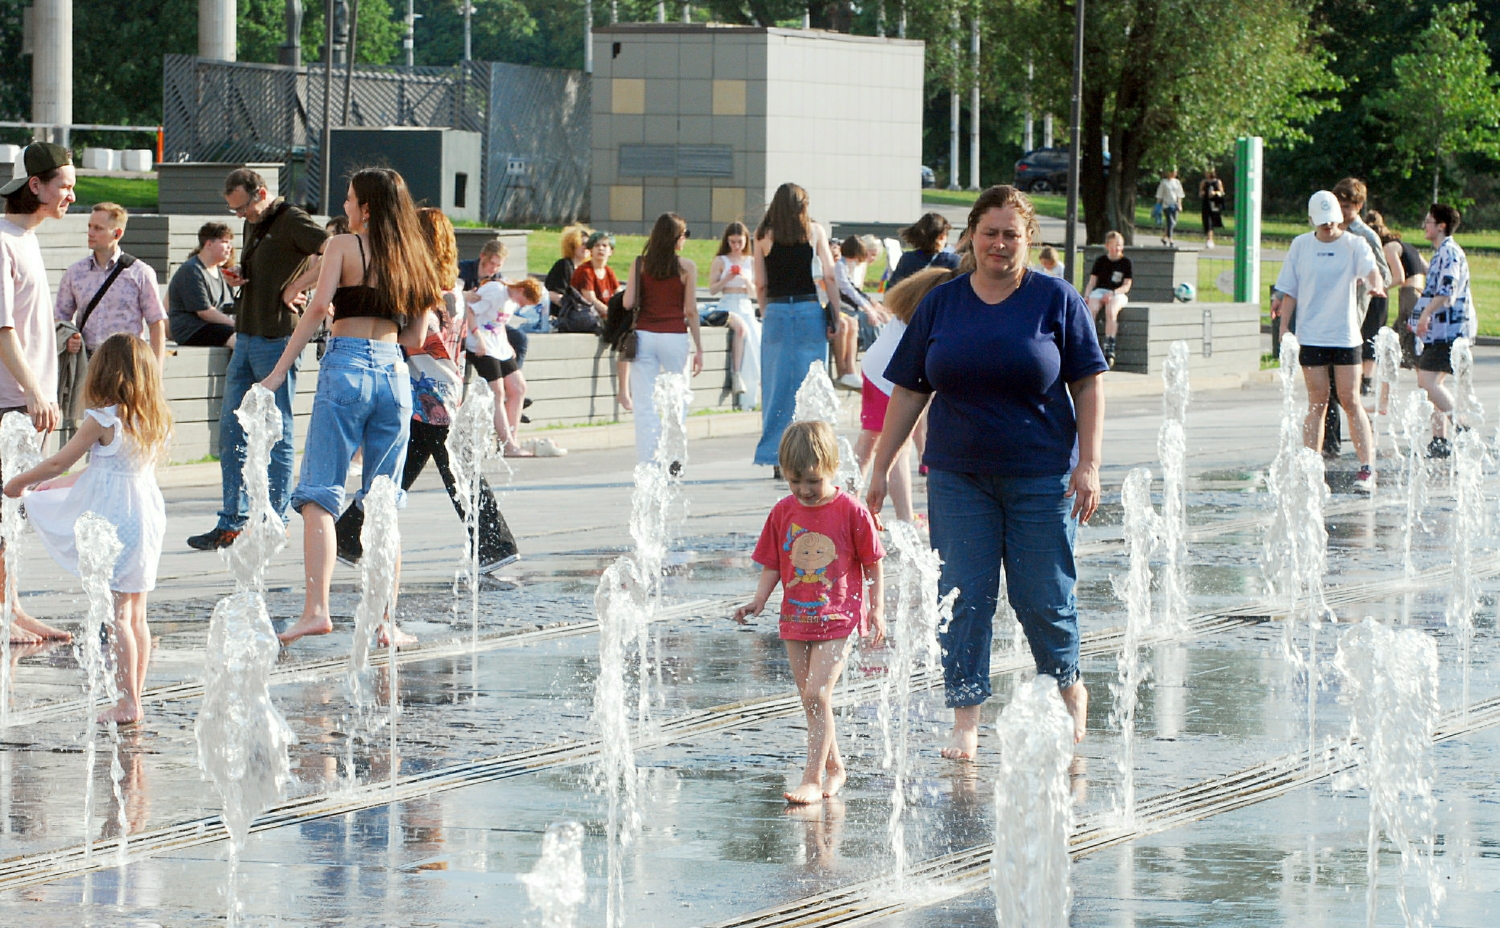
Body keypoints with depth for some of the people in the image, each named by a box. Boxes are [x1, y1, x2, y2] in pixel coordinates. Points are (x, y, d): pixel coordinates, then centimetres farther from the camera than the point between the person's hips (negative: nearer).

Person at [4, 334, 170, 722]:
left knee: (117, 616, -4)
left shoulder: (102, 421, -12)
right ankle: (134, 698, 16)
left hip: (111, 520, -7)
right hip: (147, 515, 7)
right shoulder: (157, 420, 7)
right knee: (135, 615, 13)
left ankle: (128, 702, -6)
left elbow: (58, 463, -7)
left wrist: (18, 483, 11)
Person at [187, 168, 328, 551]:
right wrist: (236, 276, 8)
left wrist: (297, 286, -21)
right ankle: (231, 522, 12)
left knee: (277, 435, -3)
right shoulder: (253, 225, 17)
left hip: (277, 340, -9)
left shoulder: (292, 221, -10)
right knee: (231, 432, 8)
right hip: (245, 337, 9)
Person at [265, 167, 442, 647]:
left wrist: (279, 372, -11)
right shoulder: (411, 257, 14)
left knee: (319, 496, -4)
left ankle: (316, 608, -18)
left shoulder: (343, 246, 0)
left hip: (346, 367, -5)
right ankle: (387, 621, 6)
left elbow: (318, 307, -13)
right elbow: (415, 338, 13)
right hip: (394, 373, 5)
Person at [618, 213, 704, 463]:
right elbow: (691, 310, -3)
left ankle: (646, 461, -1)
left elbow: (628, 302, -2)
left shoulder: (640, 264, 3)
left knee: (644, 406, 3)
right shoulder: (686, 267, -2)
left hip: (644, 336, 2)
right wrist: (699, 348, 4)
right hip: (674, 336, -2)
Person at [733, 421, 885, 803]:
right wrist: (758, 600, -6)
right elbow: (772, 566, 9)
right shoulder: (783, 513, 3)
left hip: (838, 618, -5)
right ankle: (834, 766, 28)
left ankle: (813, 779, -13)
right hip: (796, 618, 5)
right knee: (811, 699, 11)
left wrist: (876, 610, -3)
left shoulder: (851, 511, -8)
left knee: (817, 694, -15)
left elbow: (873, 564, 0)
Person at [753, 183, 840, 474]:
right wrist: (834, 316, 4)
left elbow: (760, 285, 4)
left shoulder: (763, 235, 4)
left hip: (776, 312, 1)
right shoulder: (814, 230, 3)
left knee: (777, 387, 5)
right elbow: (830, 277, 0)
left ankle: (777, 459, 3)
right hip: (810, 312, -1)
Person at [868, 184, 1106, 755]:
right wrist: (880, 469, 5)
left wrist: (1089, 463, -9)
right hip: (958, 477, 2)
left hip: (1041, 477, -2)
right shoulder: (941, 304, 6)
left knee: (1043, 598, 2)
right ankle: (965, 721, 5)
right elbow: (908, 392, 8)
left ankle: (1069, 689, 27)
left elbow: (1089, 386, 0)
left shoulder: (1056, 300, 0)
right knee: (962, 599, -1)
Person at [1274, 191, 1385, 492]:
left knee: (1350, 401, -4)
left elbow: (1370, 268, -21)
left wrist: (1376, 284, -44)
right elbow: (1289, 293, 10)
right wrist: (1283, 331, 2)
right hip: (1310, 336, 1)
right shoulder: (1300, 246, 6)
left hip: (1345, 335, -1)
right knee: (1317, 403, 2)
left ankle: (1367, 469, -3)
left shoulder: (1354, 245, 0)